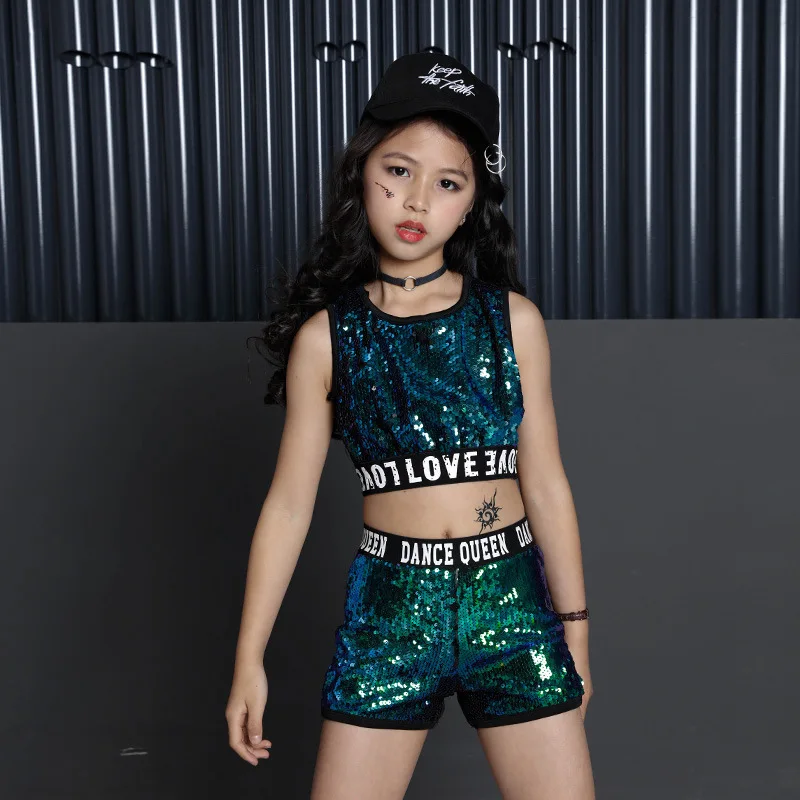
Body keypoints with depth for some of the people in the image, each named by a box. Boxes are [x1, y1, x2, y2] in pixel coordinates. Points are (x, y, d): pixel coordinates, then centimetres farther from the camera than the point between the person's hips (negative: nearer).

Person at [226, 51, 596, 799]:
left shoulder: (513, 319, -1)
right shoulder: (326, 335, -3)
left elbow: (544, 483, 4)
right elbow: (288, 503, 1)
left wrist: (575, 627, 9)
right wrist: (249, 658, 3)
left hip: (513, 606, 1)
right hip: (388, 610, 0)